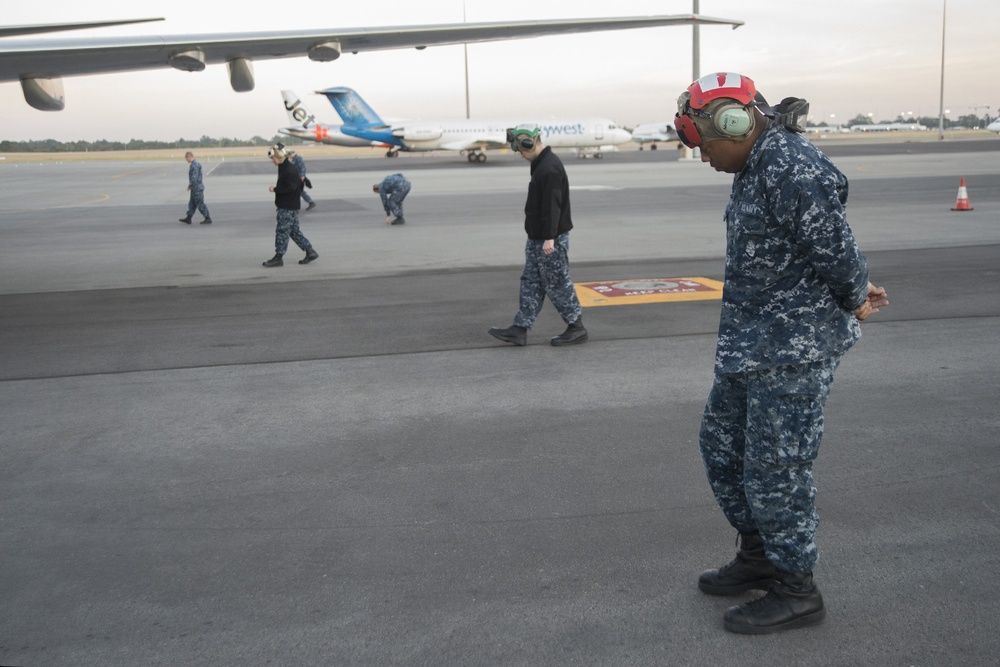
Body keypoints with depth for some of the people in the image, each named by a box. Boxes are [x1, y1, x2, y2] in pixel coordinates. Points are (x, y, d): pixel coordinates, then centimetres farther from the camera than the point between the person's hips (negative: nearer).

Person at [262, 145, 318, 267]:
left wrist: (275, 189, -17)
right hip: (286, 205, 10)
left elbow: (290, 187, -24)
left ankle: (278, 257, 2)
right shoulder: (284, 167, 13)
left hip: (288, 206, -10)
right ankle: (310, 251, 17)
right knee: (294, 230, 13)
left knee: (282, 230, -4)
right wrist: (276, 188, 10)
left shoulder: (290, 170, -19)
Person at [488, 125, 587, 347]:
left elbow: (552, 205, -25)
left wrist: (549, 237, -27)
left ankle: (576, 328, 11)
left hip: (551, 239, -10)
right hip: (537, 237, 10)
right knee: (530, 282, 9)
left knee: (557, 284, -1)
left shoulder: (550, 167, -20)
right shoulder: (541, 164, 14)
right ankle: (519, 330, 12)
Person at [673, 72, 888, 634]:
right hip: (749, 345, 11)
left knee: (775, 469, -1)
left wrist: (854, 301, -3)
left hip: (794, 349, -11)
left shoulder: (792, 170, -23)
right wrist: (859, 286, 11)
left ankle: (797, 592, 18)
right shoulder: (758, 166, 12)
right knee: (722, 445, 19)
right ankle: (759, 556, 36)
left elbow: (834, 246, -21)